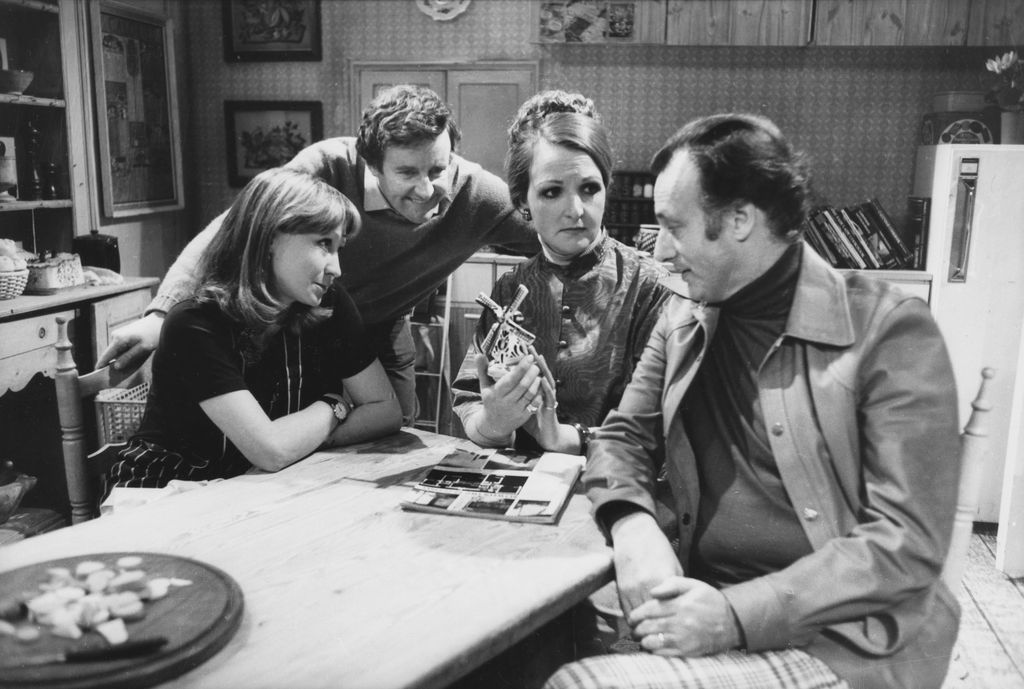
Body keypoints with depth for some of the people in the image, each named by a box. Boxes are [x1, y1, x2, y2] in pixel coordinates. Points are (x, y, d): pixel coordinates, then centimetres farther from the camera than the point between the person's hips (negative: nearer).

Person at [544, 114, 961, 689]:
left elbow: (909, 540, -14)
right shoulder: (683, 324, 8)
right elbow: (624, 437, 10)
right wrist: (632, 524, -13)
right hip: (705, 606, 5)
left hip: (845, 640, -5)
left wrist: (737, 614, -22)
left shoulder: (888, 330, -11)